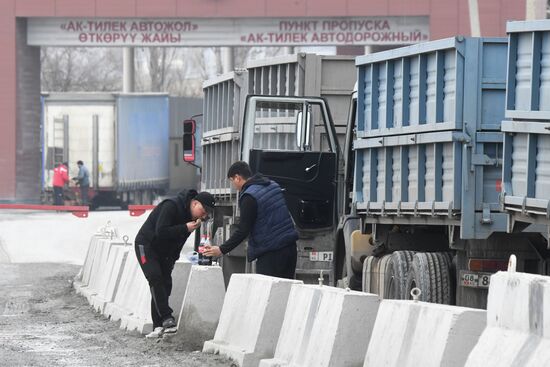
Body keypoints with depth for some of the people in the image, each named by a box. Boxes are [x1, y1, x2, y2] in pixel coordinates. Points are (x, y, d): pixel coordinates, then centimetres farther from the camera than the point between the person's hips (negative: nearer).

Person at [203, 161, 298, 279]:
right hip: (290, 247, 8)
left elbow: (243, 230, -14)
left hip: (270, 253, -8)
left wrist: (222, 250, -9)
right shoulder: (273, 185, 12)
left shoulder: (249, 197, -13)